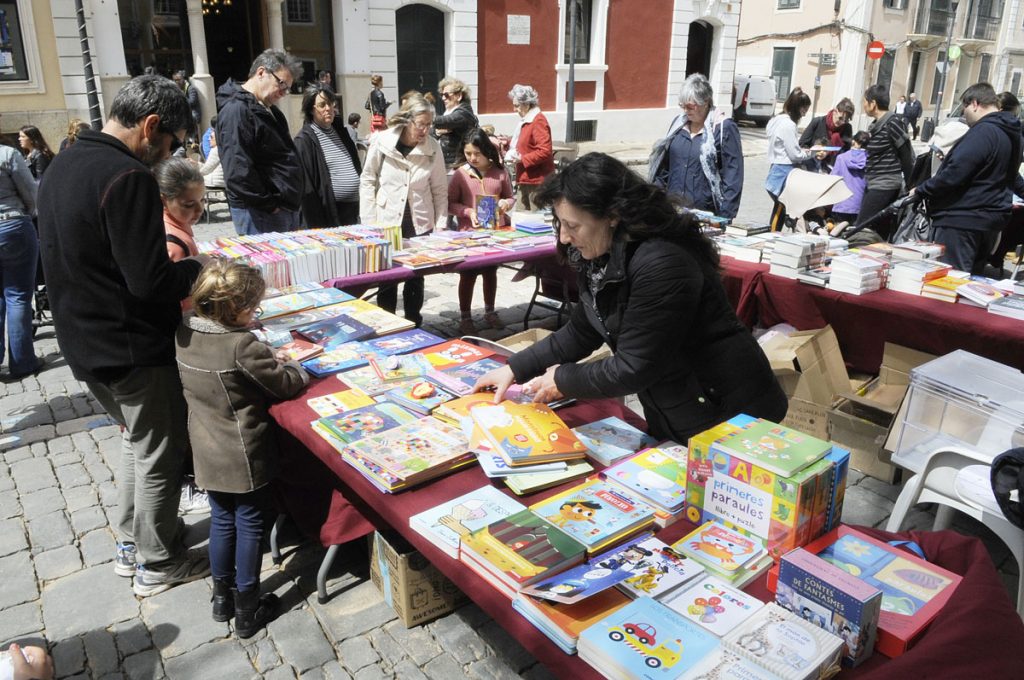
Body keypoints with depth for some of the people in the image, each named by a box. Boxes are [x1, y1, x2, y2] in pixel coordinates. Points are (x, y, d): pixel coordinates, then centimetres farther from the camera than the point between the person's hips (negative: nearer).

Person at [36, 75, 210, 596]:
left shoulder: (63, 165, 8)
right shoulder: (127, 178, -23)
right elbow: (151, 282, -27)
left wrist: (168, 264, 12)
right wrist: (195, 268, -8)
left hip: (84, 343, 9)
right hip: (133, 350, -9)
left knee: (137, 440, 25)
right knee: (160, 455, 8)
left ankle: (129, 544, 38)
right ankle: (157, 564, 25)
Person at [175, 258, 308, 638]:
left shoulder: (184, 333, -5)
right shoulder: (241, 346, -27)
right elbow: (284, 384, -16)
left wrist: (268, 361, 7)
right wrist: (299, 369, 4)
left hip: (207, 453, 6)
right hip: (244, 456, -6)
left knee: (222, 520, 21)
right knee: (249, 525, 10)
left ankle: (222, 596, 37)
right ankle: (247, 610, 23)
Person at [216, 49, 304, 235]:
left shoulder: (270, 110, 17)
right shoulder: (237, 110, -15)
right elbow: (238, 172, -23)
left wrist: (293, 201, 12)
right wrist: (269, 205, -17)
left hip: (288, 209, 10)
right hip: (260, 215, -10)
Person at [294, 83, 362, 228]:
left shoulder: (341, 131, 13)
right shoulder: (304, 140, -8)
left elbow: (357, 169, 19)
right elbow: (306, 187, -13)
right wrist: (317, 225, -17)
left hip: (353, 211, 6)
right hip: (329, 215, -6)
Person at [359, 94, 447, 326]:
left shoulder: (433, 147, -3)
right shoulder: (381, 141, -7)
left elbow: (440, 190, 2)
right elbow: (367, 181, 0)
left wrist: (440, 226, -3)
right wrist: (369, 222, -4)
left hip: (420, 225, 1)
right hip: (386, 222, -1)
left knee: (415, 279, 11)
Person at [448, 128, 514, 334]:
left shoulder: (500, 172, -1)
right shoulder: (460, 174, -7)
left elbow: (510, 197, 10)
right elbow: (449, 203, -5)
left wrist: (506, 203, -13)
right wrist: (468, 212, -19)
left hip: (495, 231, 3)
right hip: (469, 233, -2)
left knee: (490, 272, 17)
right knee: (468, 275, 6)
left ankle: (489, 312, 34)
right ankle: (465, 317, 18)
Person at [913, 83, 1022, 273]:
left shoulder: (983, 132, -17)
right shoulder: (1011, 134, 15)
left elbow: (954, 174, -23)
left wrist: (920, 190, -10)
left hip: (963, 221, -10)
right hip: (992, 221, 10)